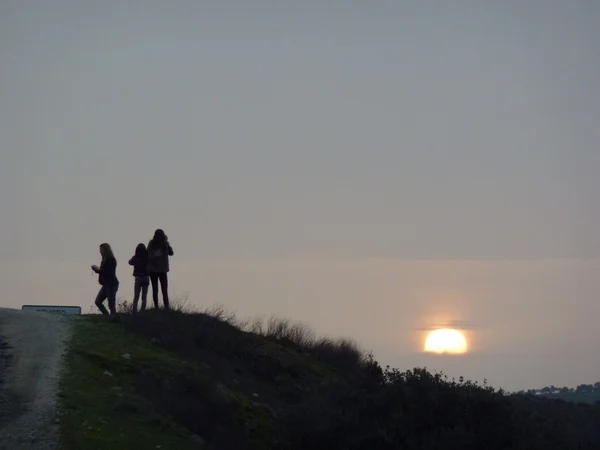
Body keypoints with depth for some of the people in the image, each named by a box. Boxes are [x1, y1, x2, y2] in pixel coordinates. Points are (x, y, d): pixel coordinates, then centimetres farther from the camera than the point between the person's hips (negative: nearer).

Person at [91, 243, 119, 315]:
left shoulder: (111, 260, -12)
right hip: (106, 284, 10)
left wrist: (98, 270, -12)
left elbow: (108, 272, -19)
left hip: (111, 284, -10)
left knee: (111, 304, -8)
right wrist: (97, 269, 3)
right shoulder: (105, 260, 14)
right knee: (98, 301, 8)